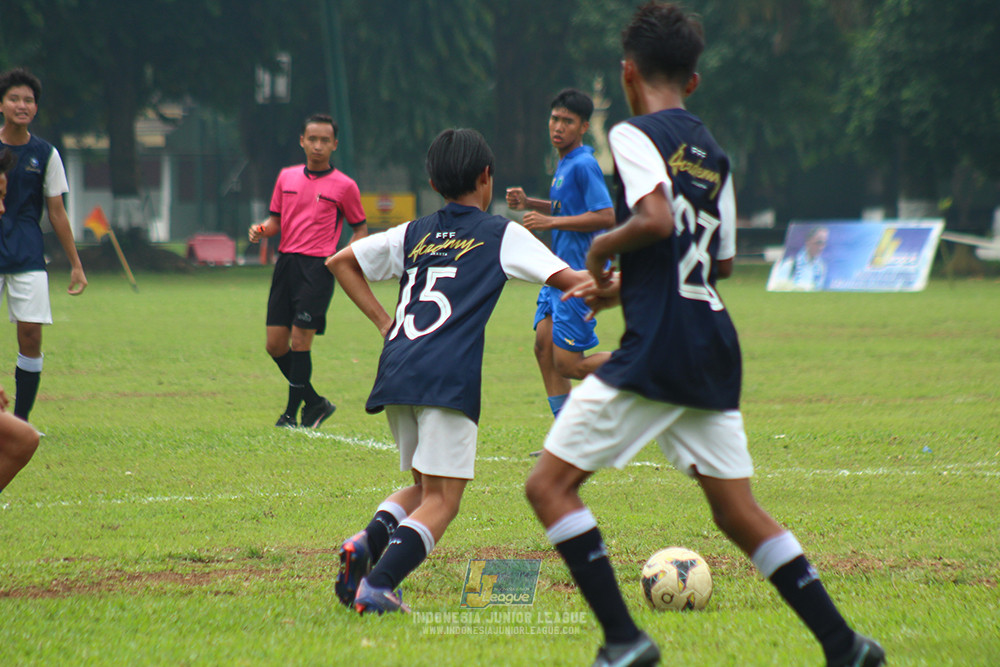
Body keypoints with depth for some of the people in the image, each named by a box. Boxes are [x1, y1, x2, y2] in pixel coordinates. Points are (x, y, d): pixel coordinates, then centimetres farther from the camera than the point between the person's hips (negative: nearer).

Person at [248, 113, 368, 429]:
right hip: (286, 261, 5)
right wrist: (262, 229, -3)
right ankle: (315, 403, 18)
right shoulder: (287, 177, 13)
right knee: (275, 344, 2)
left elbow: (360, 228, 8)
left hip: (317, 265, -5)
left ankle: (292, 413, 1)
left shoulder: (344, 186, 1)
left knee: (300, 340, -10)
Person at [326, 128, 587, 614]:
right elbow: (568, 280, 5)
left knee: (424, 487, 20)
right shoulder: (502, 235, 8)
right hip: (449, 378, -6)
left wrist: (382, 320, 25)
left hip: (394, 374, 6)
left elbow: (340, 262, 28)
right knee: (441, 499, -4)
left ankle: (368, 542, -8)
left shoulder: (413, 235, 22)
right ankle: (377, 585, -22)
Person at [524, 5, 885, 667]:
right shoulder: (713, 151, 17)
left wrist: (601, 249, -3)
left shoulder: (634, 134, -6)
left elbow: (658, 219, -22)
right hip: (714, 349, 8)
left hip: (655, 349, -7)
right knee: (738, 512, 13)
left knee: (550, 484, -2)